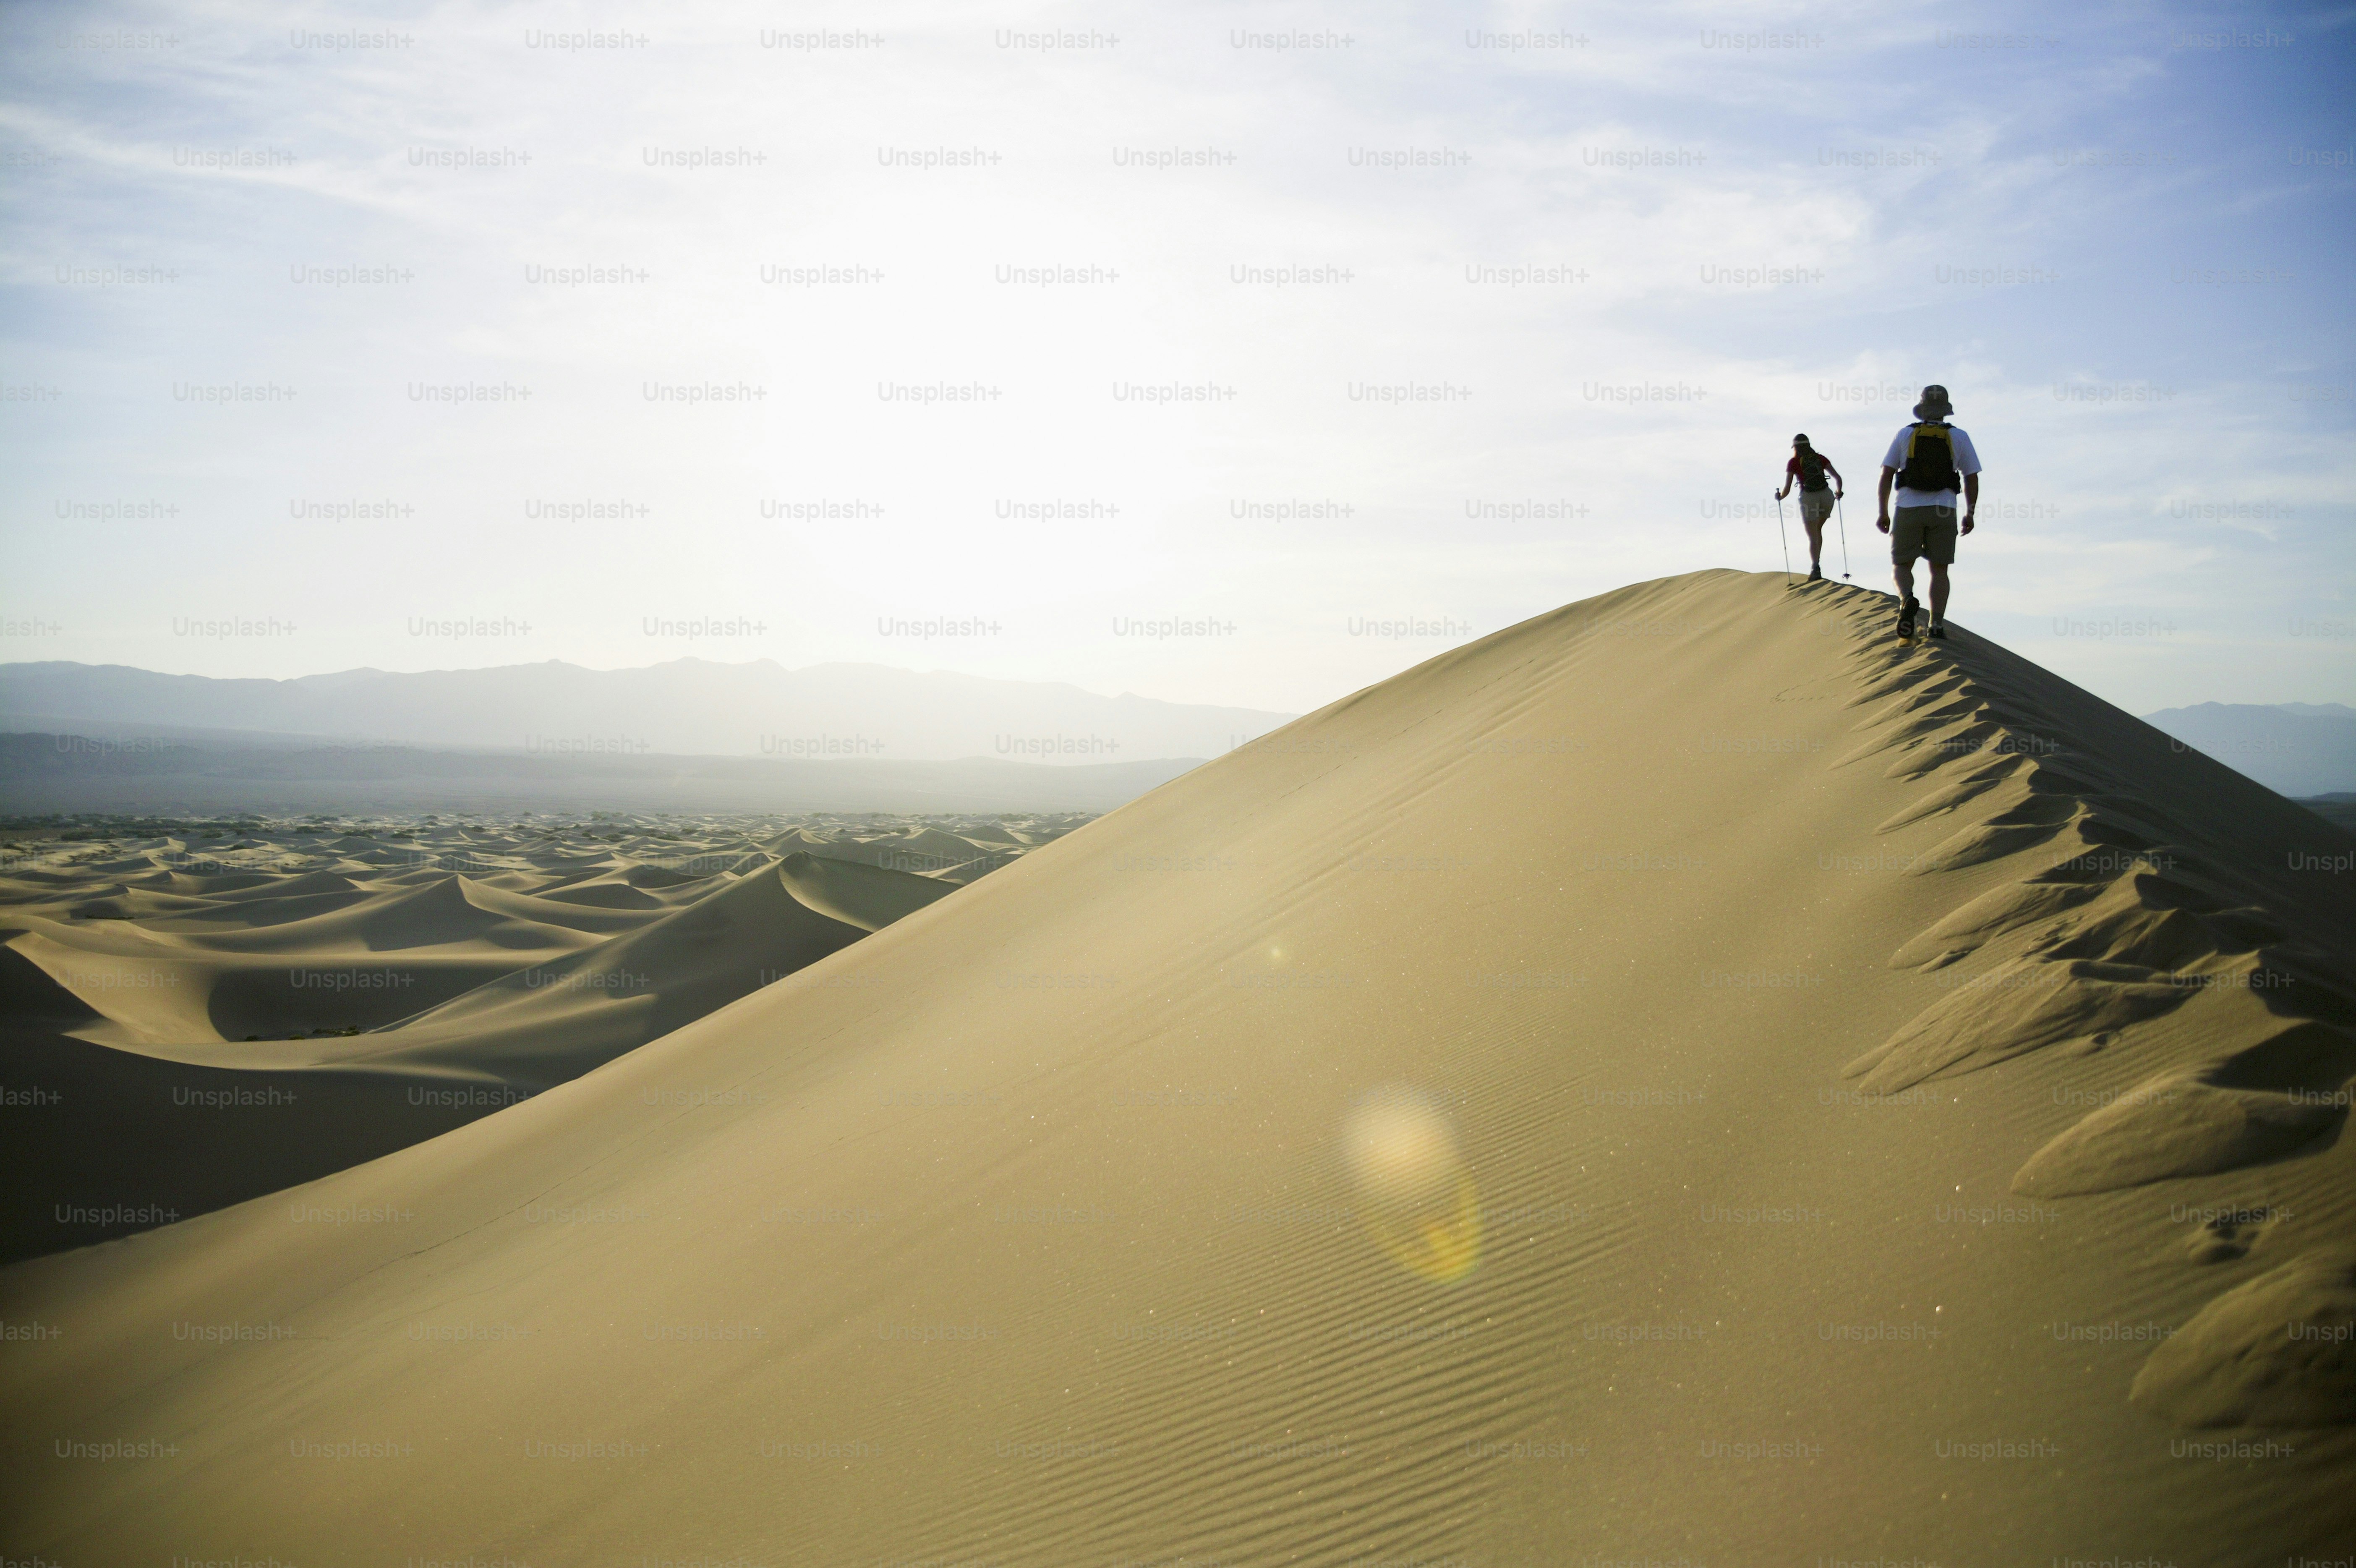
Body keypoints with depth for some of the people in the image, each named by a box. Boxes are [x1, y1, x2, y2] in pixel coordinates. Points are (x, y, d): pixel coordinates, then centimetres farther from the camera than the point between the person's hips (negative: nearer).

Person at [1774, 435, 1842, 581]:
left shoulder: (1794, 462, 4)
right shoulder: (1820, 458, 13)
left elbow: (1787, 489, 0)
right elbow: (1838, 478, 9)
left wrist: (1780, 497, 21)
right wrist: (1838, 492, 28)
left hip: (1808, 499, -3)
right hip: (1827, 496, 3)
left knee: (1813, 537, -3)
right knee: (1818, 529, 26)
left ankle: (1815, 568, -22)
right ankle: (1816, 563, 21)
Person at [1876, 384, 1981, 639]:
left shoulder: (1905, 434, 4)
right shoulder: (1959, 437, 5)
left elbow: (1887, 474, 1)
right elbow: (1972, 479, 5)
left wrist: (1883, 513, 7)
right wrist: (1970, 514, 16)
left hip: (1909, 509, -1)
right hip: (1944, 511, 1)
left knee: (1901, 565, 9)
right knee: (1939, 570, 7)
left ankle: (1907, 599, -22)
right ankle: (1937, 625, -4)